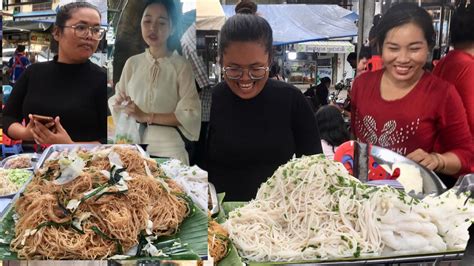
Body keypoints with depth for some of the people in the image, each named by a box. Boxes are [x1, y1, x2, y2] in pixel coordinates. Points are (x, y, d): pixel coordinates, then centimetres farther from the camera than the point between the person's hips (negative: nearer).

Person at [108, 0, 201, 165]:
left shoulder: (181, 65, -7)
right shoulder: (132, 63, 4)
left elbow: (190, 115, -11)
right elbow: (116, 103, 11)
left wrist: (146, 117, -15)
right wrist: (118, 103, -11)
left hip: (168, 149, -3)